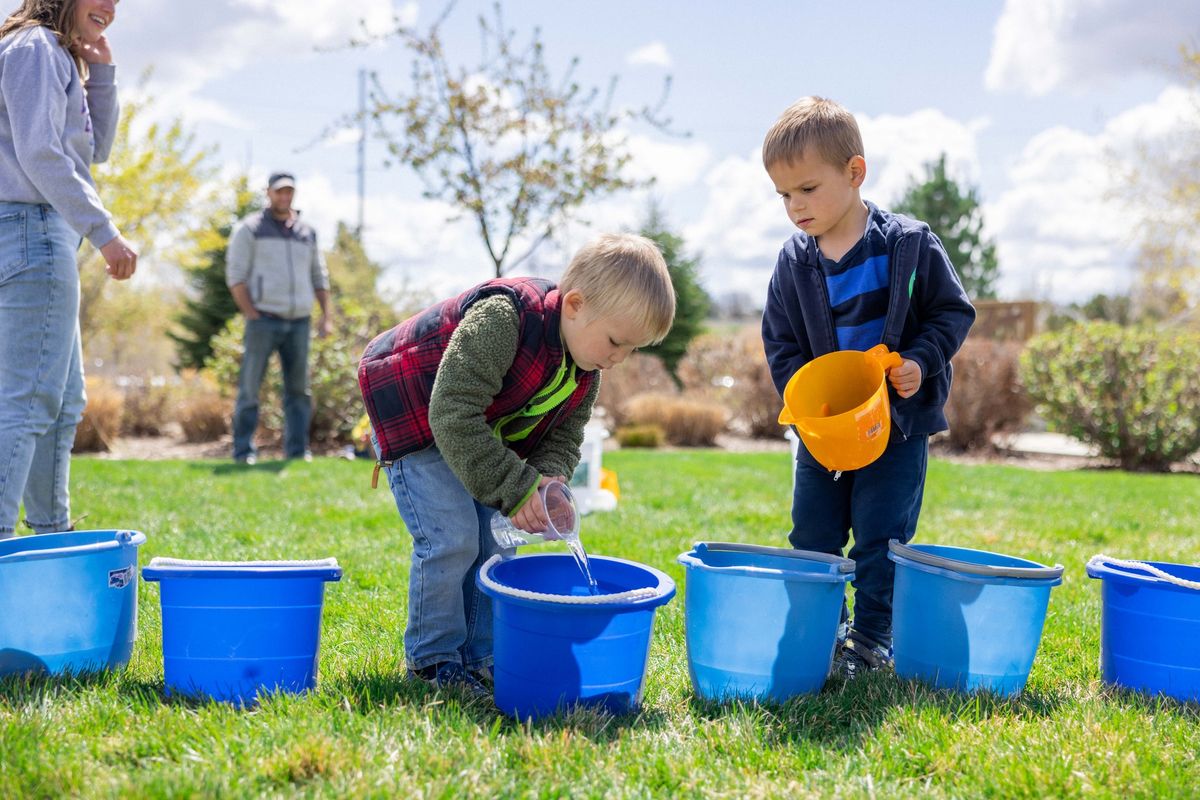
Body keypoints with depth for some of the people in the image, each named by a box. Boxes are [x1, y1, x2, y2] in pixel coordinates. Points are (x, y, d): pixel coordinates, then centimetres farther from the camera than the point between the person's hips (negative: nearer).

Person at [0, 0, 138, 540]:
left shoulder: (61, 57, 22)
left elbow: (96, 149, 23)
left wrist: (101, 71, 13)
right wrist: (104, 233, -20)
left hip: (43, 237, 11)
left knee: (66, 400, 15)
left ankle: (51, 537, 23)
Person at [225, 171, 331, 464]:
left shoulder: (307, 233, 16)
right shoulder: (250, 229, 3)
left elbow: (319, 277, 19)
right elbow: (235, 276, -3)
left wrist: (326, 316, 7)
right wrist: (251, 316, -11)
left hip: (299, 322, 4)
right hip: (264, 320, -4)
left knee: (299, 388, 3)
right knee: (250, 387, -5)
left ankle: (298, 451, 8)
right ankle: (244, 451, -2)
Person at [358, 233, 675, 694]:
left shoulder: (585, 372, -9)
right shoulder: (501, 319, -36)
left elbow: (563, 439, 0)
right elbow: (455, 416, -39)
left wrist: (549, 478, -25)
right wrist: (514, 488, -38)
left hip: (476, 437, 8)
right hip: (413, 420, -8)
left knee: (492, 538, 4)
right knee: (451, 538, -17)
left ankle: (479, 656, 16)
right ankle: (432, 660, -1)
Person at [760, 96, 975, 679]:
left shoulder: (909, 244, -9)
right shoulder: (794, 262, -1)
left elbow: (953, 312, -2)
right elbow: (780, 343, 3)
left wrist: (920, 362, -18)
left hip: (899, 422, -3)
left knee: (880, 539, 0)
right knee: (811, 539, 9)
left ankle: (872, 640, 13)